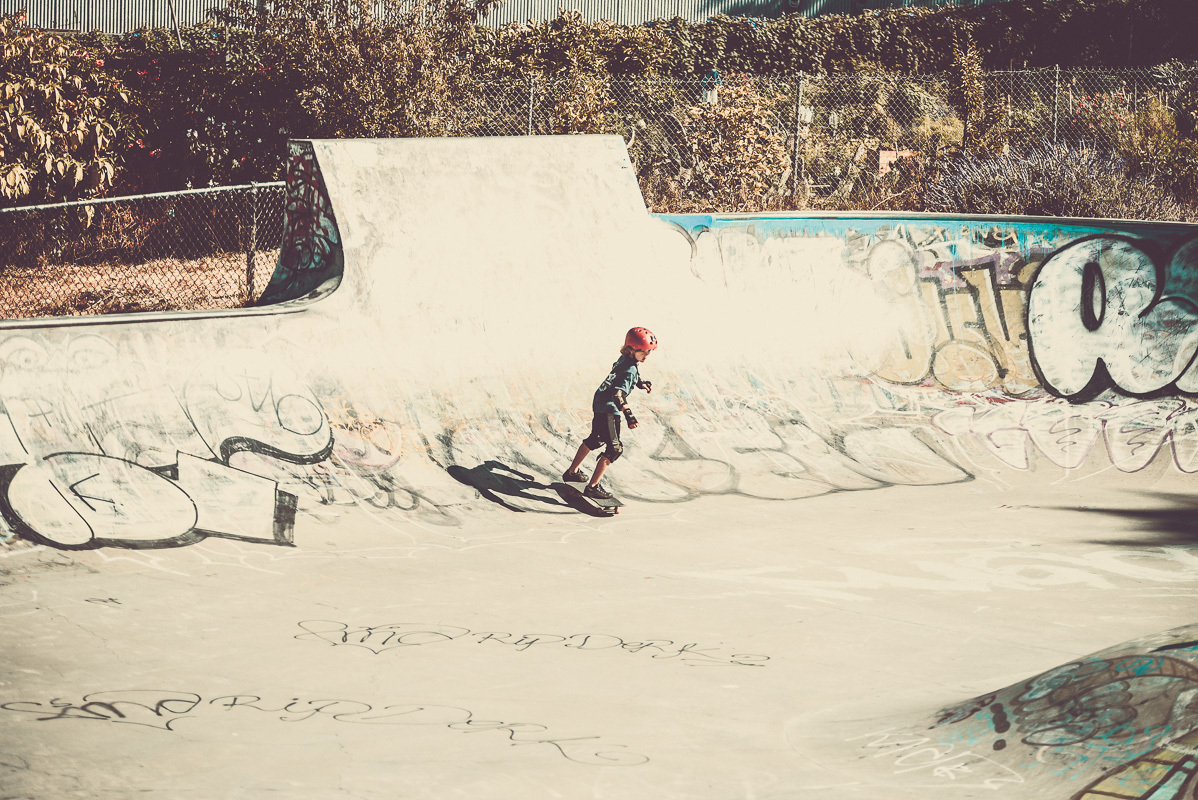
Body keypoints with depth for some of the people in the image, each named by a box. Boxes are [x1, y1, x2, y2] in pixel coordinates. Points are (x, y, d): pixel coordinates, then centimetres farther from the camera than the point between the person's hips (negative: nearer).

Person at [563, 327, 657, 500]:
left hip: (600, 403, 10)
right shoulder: (630, 370, -26)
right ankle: (592, 487, -3)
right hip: (608, 409, -10)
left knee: (595, 440, 28)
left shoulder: (624, 359, 2)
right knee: (615, 448, -5)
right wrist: (629, 415, -50)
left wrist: (641, 383, 8)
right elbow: (619, 393, -38)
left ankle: (572, 472, 43)